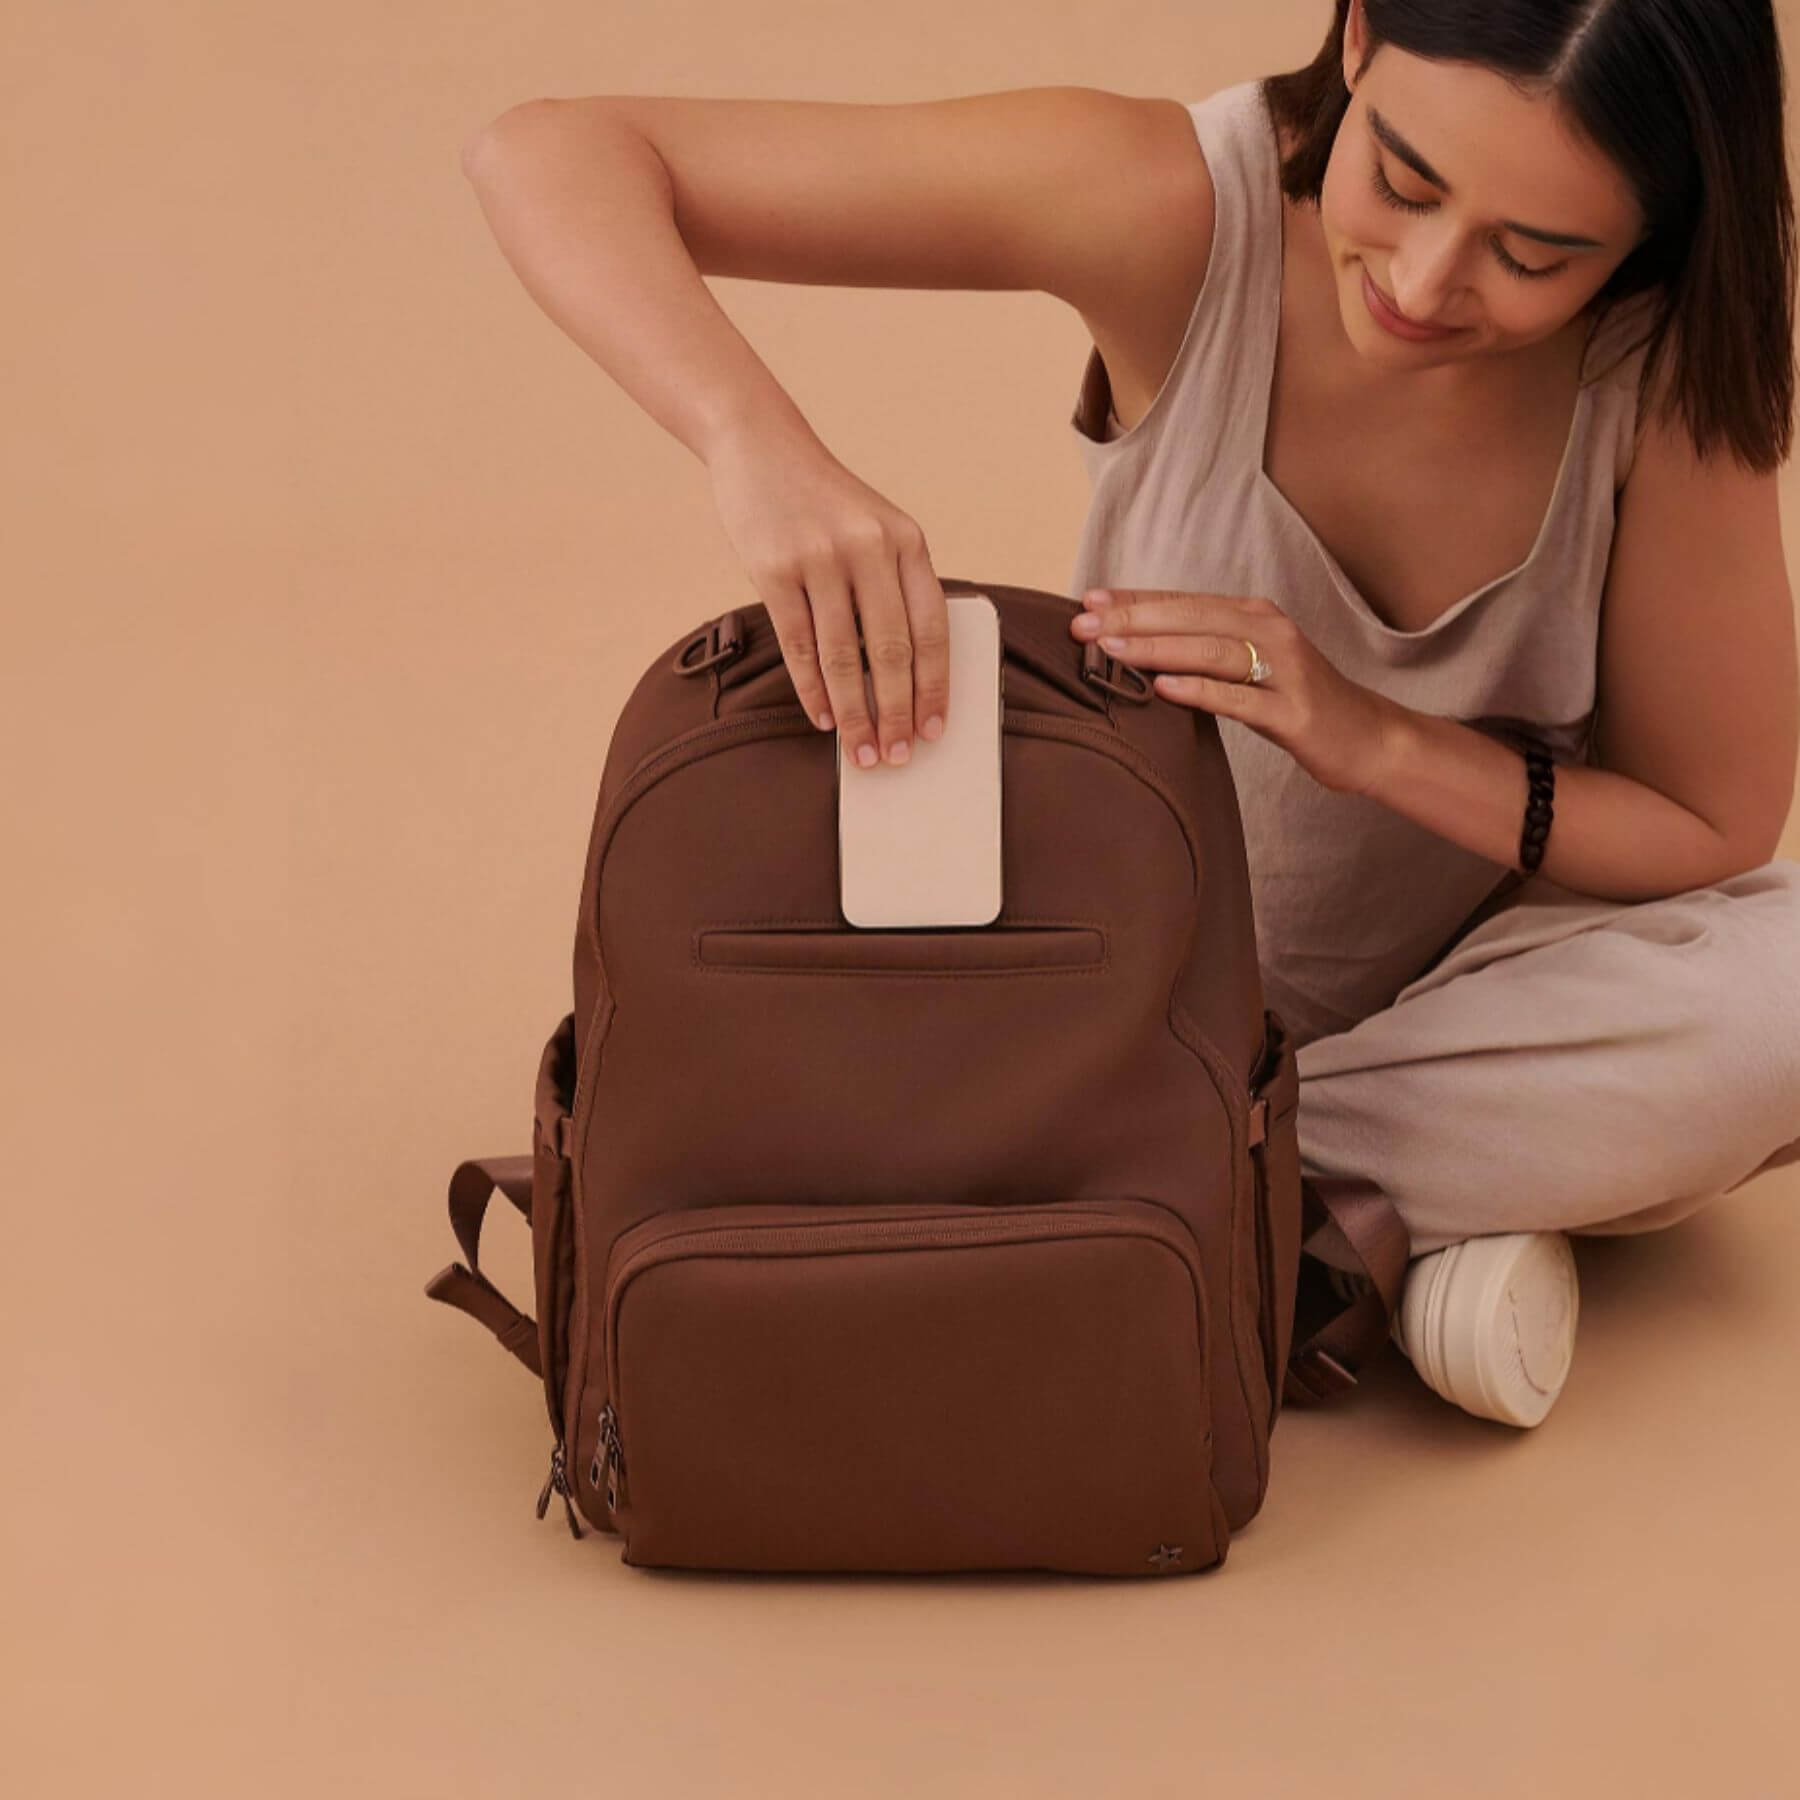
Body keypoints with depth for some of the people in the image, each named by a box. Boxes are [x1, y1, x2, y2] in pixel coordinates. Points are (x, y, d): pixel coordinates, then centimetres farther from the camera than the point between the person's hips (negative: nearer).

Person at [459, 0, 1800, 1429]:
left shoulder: (1677, 348, -25)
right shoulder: (1183, 207, -27)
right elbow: (553, 152, -29)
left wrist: (1371, 736, -32)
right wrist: (763, 443, -48)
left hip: (1484, 973, 0)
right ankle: (1382, 1229, -15)